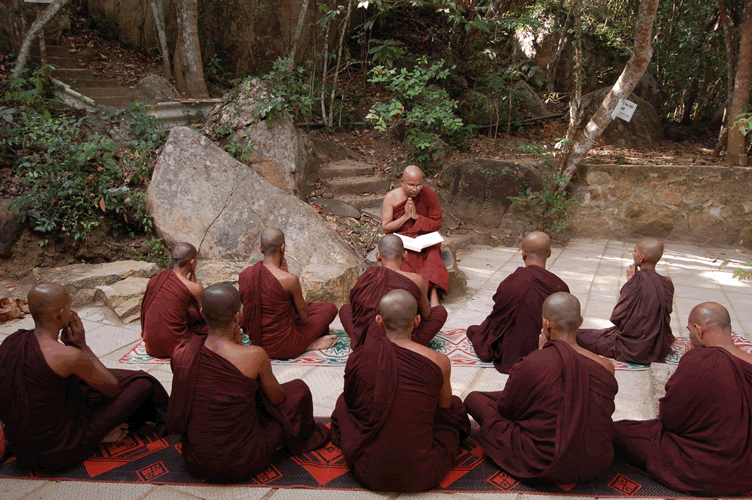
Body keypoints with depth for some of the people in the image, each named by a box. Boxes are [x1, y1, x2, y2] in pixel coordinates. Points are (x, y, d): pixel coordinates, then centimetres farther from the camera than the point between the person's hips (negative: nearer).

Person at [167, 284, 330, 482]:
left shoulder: (181, 352, -9)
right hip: (240, 463, -5)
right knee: (298, 389, 14)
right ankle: (306, 437, 43)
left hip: (195, 463, 5)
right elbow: (277, 397, -3)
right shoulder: (254, 355, -23)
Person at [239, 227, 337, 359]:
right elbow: (304, 315, -7)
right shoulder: (289, 279, -25)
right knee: (330, 308, 12)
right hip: (283, 349, -6)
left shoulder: (244, 275, -8)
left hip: (256, 343, 7)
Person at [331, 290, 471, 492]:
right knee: (455, 405, 25)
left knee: (343, 403, 26)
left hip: (369, 474, 1)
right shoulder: (439, 362, -13)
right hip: (422, 477, 0)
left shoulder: (358, 357, -11)